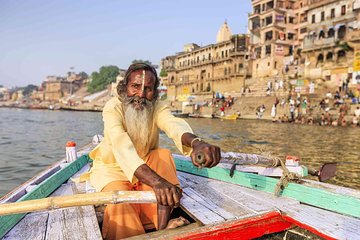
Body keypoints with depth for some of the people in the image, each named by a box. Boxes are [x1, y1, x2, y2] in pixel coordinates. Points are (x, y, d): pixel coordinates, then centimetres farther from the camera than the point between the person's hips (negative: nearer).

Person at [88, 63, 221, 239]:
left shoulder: (157, 107, -14)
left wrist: (196, 142, -63)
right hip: (112, 168, -3)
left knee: (163, 155, -26)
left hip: (145, 166, 4)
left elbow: (174, 124, -37)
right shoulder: (113, 108, -24)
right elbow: (122, 146, -42)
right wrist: (156, 181, -59)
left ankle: (162, 225, -25)